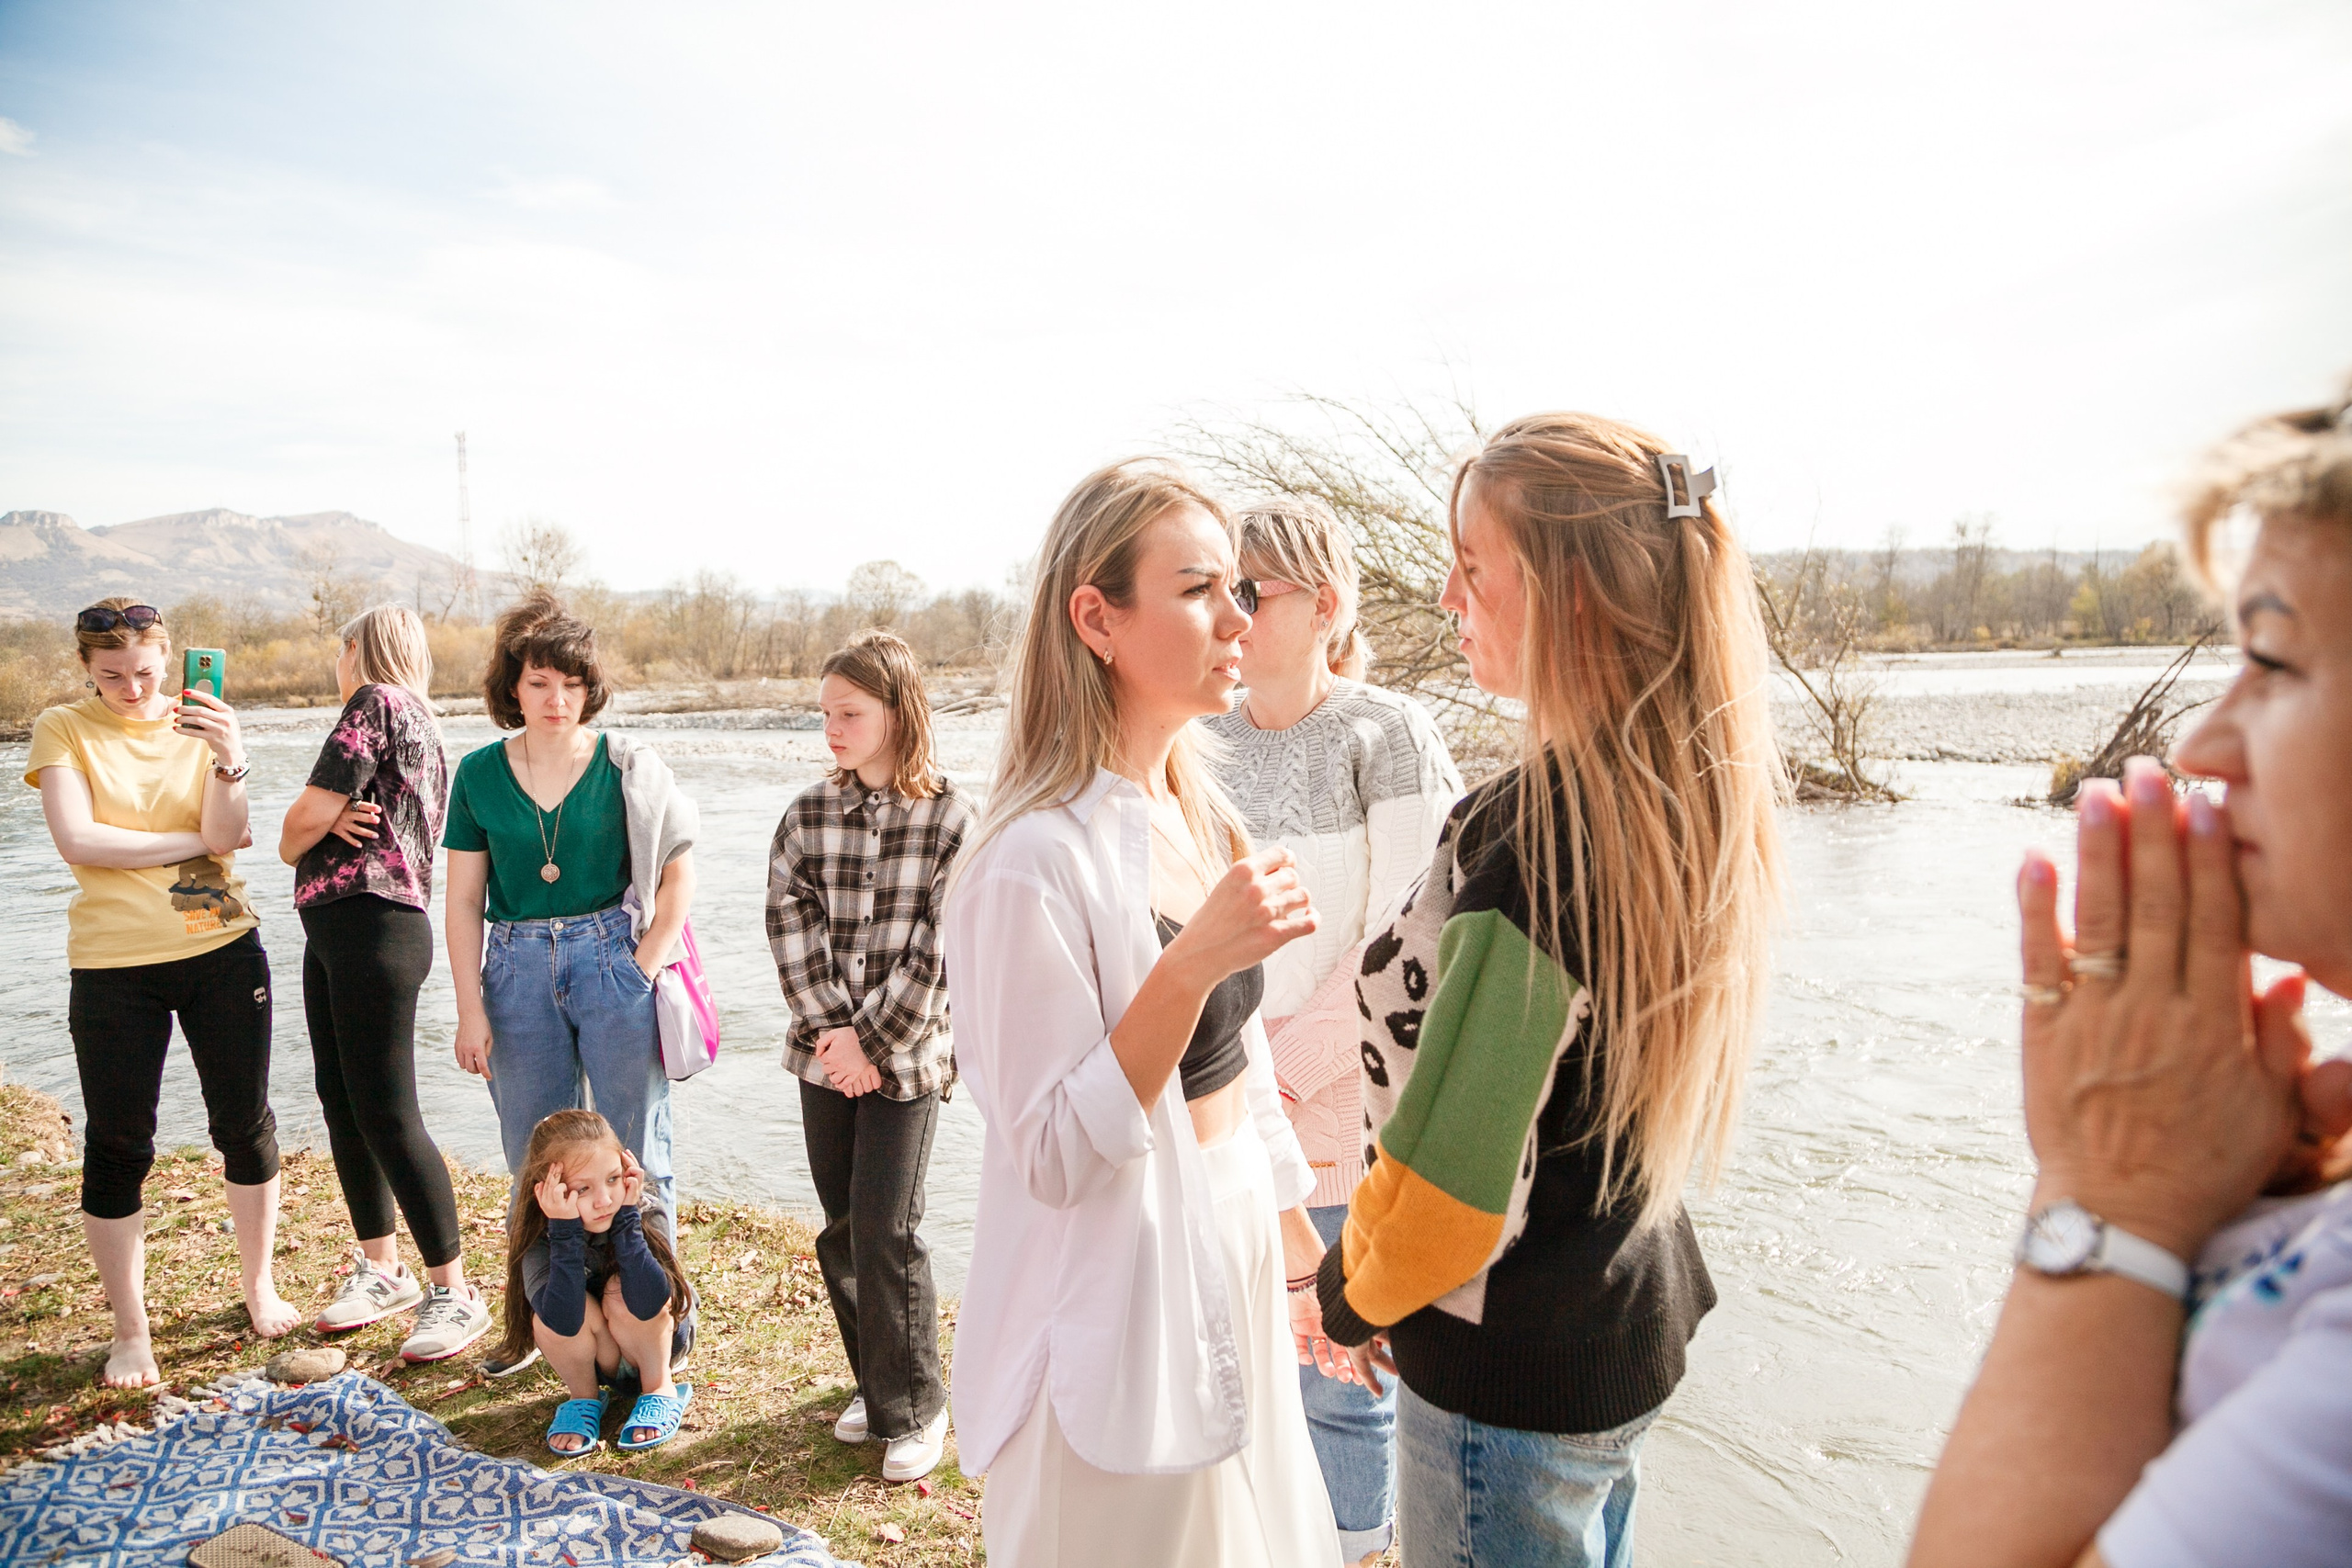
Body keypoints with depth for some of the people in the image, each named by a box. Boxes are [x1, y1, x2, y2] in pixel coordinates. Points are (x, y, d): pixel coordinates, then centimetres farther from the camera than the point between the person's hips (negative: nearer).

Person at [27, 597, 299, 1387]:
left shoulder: (198, 723, 3)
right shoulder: (63, 730, -1)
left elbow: (226, 833, -10)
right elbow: (79, 842, -12)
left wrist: (228, 761, -27)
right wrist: (197, 842, -8)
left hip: (222, 949, 1)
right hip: (113, 965, -1)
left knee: (246, 1123, 8)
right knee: (117, 1146, 5)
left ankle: (261, 1289, 28)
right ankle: (130, 1332, 21)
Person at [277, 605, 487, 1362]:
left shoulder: (377, 702, -8)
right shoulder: (422, 724, 21)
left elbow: (304, 820, -12)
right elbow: (337, 814, 16)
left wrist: (296, 842, 9)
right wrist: (334, 823, -7)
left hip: (372, 928, -10)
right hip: (335, 929, 10)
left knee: (386, 1113, -9)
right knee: (341, 1102, 14)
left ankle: (454, 1292, -3)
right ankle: (381, 1269, 26)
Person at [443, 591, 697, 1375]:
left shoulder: (625, 767, -3)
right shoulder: (479, 775, 3)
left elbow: (679, 871, 1)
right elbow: (463, 900, 5)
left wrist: (645, 964, -7)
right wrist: (470, 1008, 0)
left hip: (612, 959, -2)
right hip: (519, 971, 3)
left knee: (635, 1156, 4)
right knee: (535, 1161, 13)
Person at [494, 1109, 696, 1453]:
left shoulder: (645, 1213, -26)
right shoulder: (536, 1234, -24)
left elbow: (650, 1304, -40)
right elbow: (563, 1323, -38)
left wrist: (627, 1218, -40)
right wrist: (566, 1230, -43)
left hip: (660, 1344, -1)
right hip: (586, 1357, 1)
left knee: (623, 1292, -30)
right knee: (559, 1311, -29)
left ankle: (660, 1388, -5)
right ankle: (584, 1396, 1)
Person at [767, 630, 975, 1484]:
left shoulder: (949, 818, -9)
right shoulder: (807, 815, 2)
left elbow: (940, 949, -11)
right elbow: (791, 927, -2)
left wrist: (873, 1042, -13)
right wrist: (835, 1031, -11)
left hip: (907, 1053, -4)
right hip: (825, 1052, 4)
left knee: (886, 1231, -3)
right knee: (840, 1229, 12)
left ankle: (913, 1409, 14)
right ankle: (875, 1381, 32)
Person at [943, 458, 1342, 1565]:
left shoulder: (1199, 814, 3)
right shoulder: (1037, 858, -23)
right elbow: (1054, 1157, -22)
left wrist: (1294, 1237, 17)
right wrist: (1190, 964, -32)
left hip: (1230, 1267, 8)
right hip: (1119, 1298, -7)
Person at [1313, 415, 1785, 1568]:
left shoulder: (1530, 830, -28)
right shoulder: (1691, 796, 0)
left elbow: (1456, 1166, -25)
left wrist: (1352, 1299, -4)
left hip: (1510, 1373, -8)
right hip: (1639, 1319, 8)